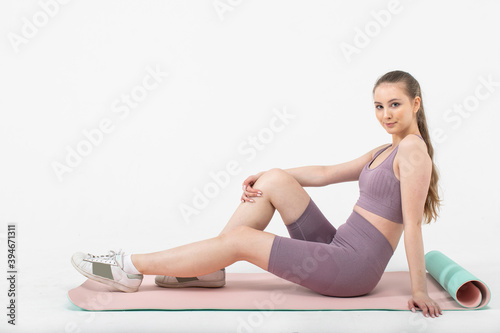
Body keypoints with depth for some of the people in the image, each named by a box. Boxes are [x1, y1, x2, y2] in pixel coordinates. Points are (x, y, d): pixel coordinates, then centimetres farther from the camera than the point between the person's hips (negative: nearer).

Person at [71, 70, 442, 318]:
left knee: (240, 239, -12)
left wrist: (420, 291, -17)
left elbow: (413, 223, -17)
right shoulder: (386, 151, 16)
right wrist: (265, 175, 9)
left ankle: (131, 268, -1)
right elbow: (326, 173, 16)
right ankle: (210, 270, 3)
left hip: (355, 267, -8)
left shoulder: (413, 148, -12)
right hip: (339, 248, 8)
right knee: (274, 181, -1)